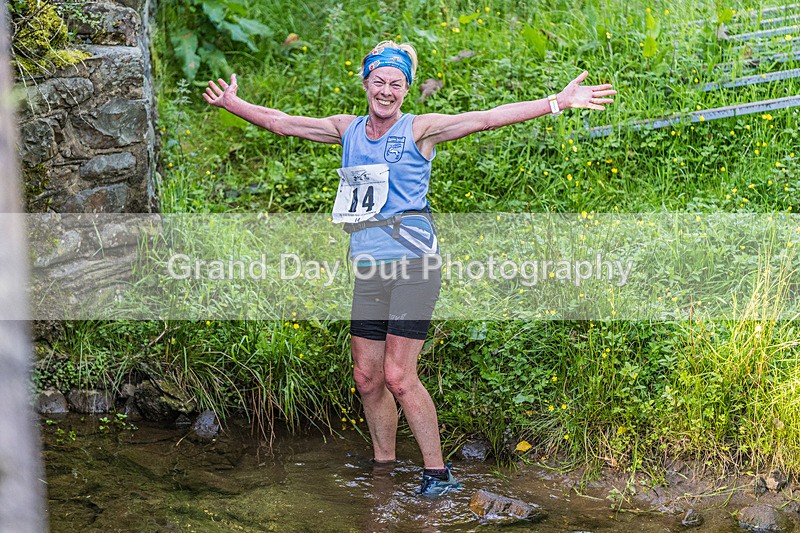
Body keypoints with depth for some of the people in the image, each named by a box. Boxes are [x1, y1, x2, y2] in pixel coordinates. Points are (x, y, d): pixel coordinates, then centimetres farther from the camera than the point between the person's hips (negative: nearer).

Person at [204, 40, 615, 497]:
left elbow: (487, 118, -11)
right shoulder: (348, 129, 13)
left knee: (399, 376, -11)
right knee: (367, 377, 7)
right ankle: (384, 465, 23)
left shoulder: (420, 129, -2)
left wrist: (559, 102, -18)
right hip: (368, 269, 6)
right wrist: (232, 102, 27)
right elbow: (279, 122, 23)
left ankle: (438, 472, -1)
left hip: (413, 264, -6)